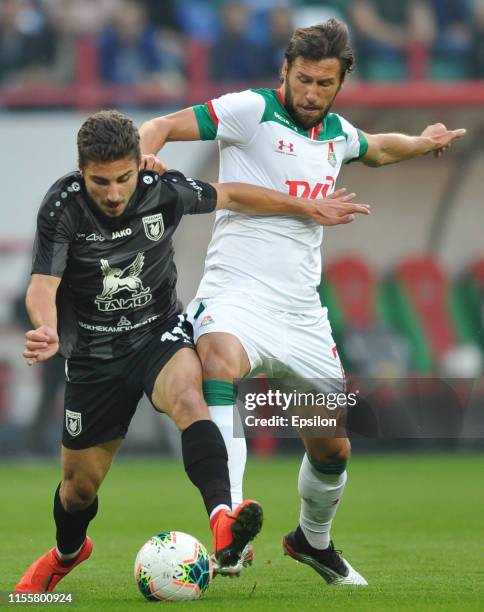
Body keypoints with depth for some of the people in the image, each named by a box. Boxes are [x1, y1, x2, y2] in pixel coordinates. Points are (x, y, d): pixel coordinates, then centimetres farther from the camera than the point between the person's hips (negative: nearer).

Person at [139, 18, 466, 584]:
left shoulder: (337, 132, 14)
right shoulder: (252, 111, -6)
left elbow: (377, 149, 40)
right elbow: (161, 128, -12)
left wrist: (422, 143, 31)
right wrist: (141, 158, -29)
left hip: (302, 313, 7)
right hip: (236, 296, -6)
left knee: (332, 447, 12)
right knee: (220, 360, -40)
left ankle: (313, 541, 44)